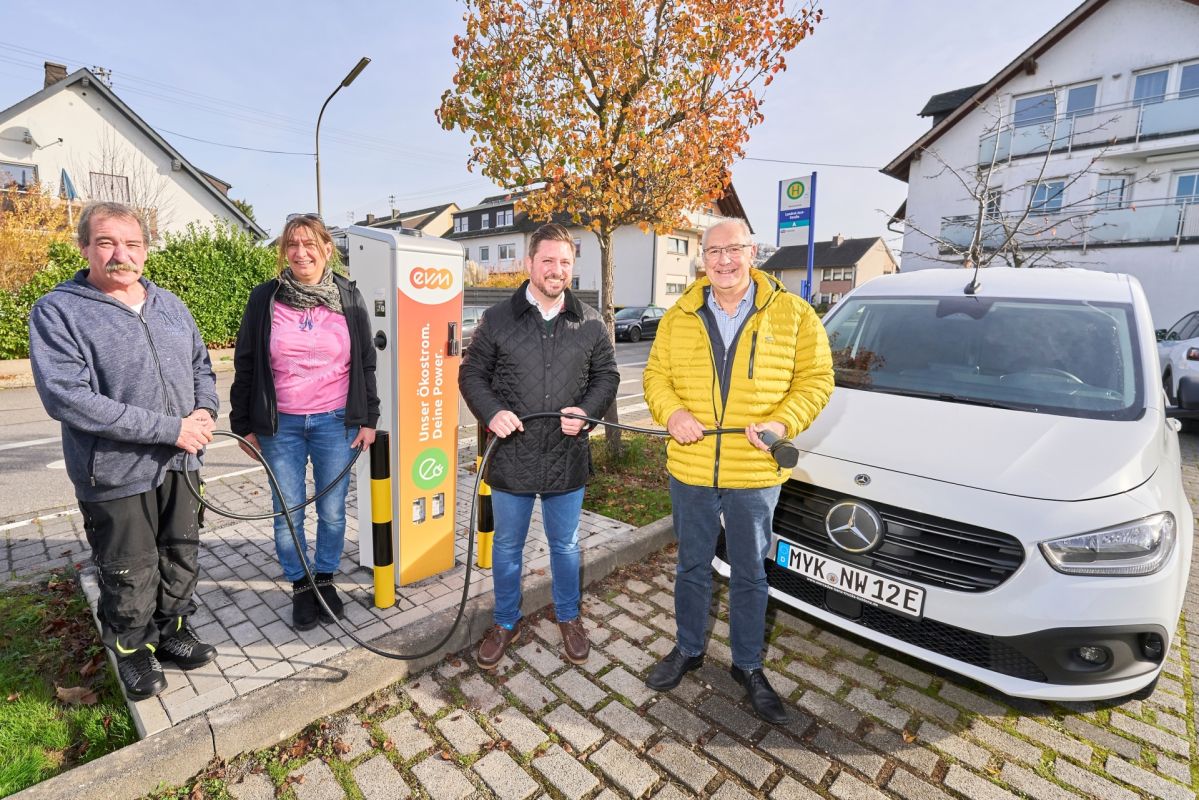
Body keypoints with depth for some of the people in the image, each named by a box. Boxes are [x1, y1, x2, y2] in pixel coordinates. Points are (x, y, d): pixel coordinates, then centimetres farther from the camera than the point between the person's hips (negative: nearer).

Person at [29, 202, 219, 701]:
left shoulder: (169, 305, 7)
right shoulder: (57, 312, -10)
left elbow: (200, 365, 14)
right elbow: (68, 398, -20)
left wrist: (205, 409, -7)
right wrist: (170, 428, -23)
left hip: (180, 464, 5)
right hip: (116, 475, -5)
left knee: (182, 558, 19)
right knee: (131, 576, 12)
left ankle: (171, 630, 42)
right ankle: (132, 649, 36)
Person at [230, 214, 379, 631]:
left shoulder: (348, 298, 1)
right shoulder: (265, 298, 0)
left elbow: (365, 363, 5)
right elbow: (245, 365, 5)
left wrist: (368, 419, 2)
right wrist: (243, 424, 4)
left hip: (335, 422, 0)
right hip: (280, 425, 0)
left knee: (333, 511, 9)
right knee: (287, 514, 9)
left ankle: (326, 579, 30)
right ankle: (300, 587, 29)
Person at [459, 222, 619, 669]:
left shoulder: (590, 323, 1)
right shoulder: (497, 320, -2)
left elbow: (607, 375, 8)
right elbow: (471, 374, 2)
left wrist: (587, 410, -11)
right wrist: (492, 413, -16)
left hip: (567, 458, 1)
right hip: (511, 457, 0)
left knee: (566, 545, 18)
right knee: (506, 546, 16)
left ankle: (569, 618, 42)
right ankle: (506, 623, 39)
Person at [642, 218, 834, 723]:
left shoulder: (793, 315, -2)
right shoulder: (679, 317, 4)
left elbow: (816, 379, -1)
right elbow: (656, 374, 6)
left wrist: (784, 422, -17)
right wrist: (672, 413, -14)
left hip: (756, 473, -1)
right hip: (690, 469, 2)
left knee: (749, 573, 14)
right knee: (692, 566, 18)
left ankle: (748, 665, 36)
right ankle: (689, 650, 40)